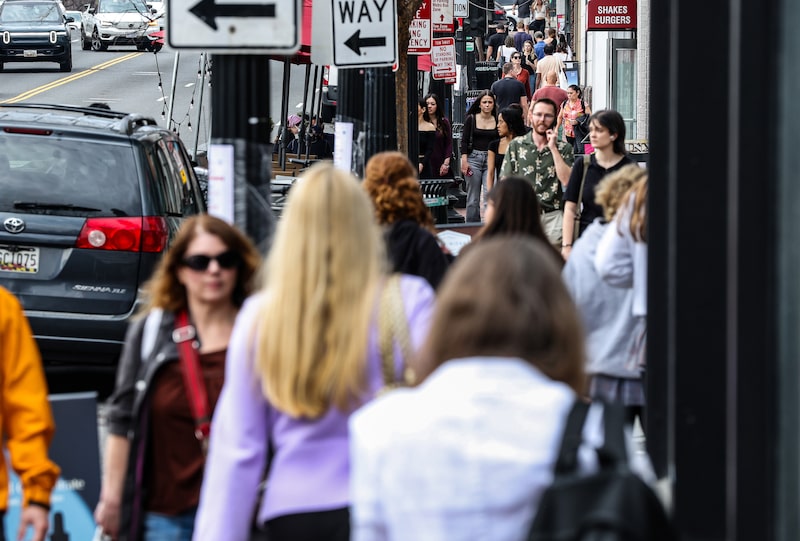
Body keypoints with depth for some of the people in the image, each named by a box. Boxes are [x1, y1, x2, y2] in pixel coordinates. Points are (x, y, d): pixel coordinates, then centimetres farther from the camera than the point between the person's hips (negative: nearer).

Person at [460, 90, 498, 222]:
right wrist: (464, 160, -7)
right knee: (473, 199, 3)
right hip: (474, 158, 0)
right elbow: (464, 141, 3)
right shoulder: (471, 119, 5)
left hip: (491, 160, 0)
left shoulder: (497, 121, 7)